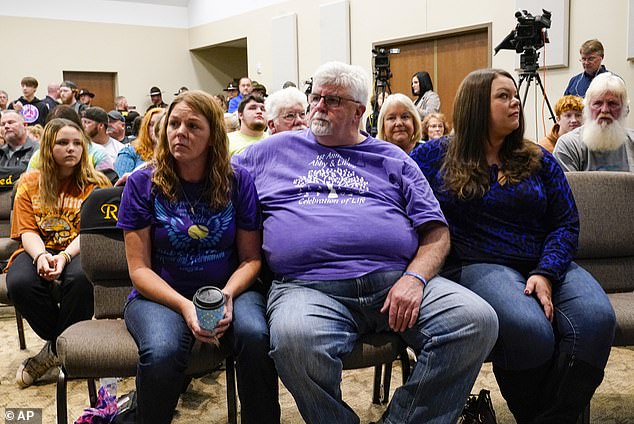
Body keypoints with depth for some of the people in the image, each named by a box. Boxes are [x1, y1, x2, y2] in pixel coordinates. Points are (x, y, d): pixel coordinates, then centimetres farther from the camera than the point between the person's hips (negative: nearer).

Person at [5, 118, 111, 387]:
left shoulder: (95, 184, 3)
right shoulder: (30, 183, 10)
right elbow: (28, 231, 2)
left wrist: (65, 256, -25)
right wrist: (40, 256, -20)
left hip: (78, 251, -2)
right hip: (39, 250, 2)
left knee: (81, 278, -36)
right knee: (20, 282, -31)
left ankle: (56, 350, -14)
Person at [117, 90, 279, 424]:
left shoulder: (238, 182, 1)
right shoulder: (143, 184, -2)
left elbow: (250, 257, 2)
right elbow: (139, 268, -4)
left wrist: (227, 295, -19)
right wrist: (185, 306, -20)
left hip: (229, 288, 1)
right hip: (161, 294, 0)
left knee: (256, 336, -31)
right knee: (162, 352, -33)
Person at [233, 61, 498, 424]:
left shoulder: (392, 159, 20)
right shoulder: (275, 150, 22)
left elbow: (436, 231, 13)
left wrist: (415, 278, -5)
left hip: (395, 280, 2)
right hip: (308, 286, -1)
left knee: (478, 320, -23)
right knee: (295, 338, -36)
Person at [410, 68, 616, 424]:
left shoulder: (538, 161, 17)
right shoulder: (437, 155, 10)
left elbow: (567, 223, 9)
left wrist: (546, 273, -8)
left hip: (548, 263, 4)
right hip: (478, 264, -3)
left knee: (597, 318, -29)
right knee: (531, 330, -35)